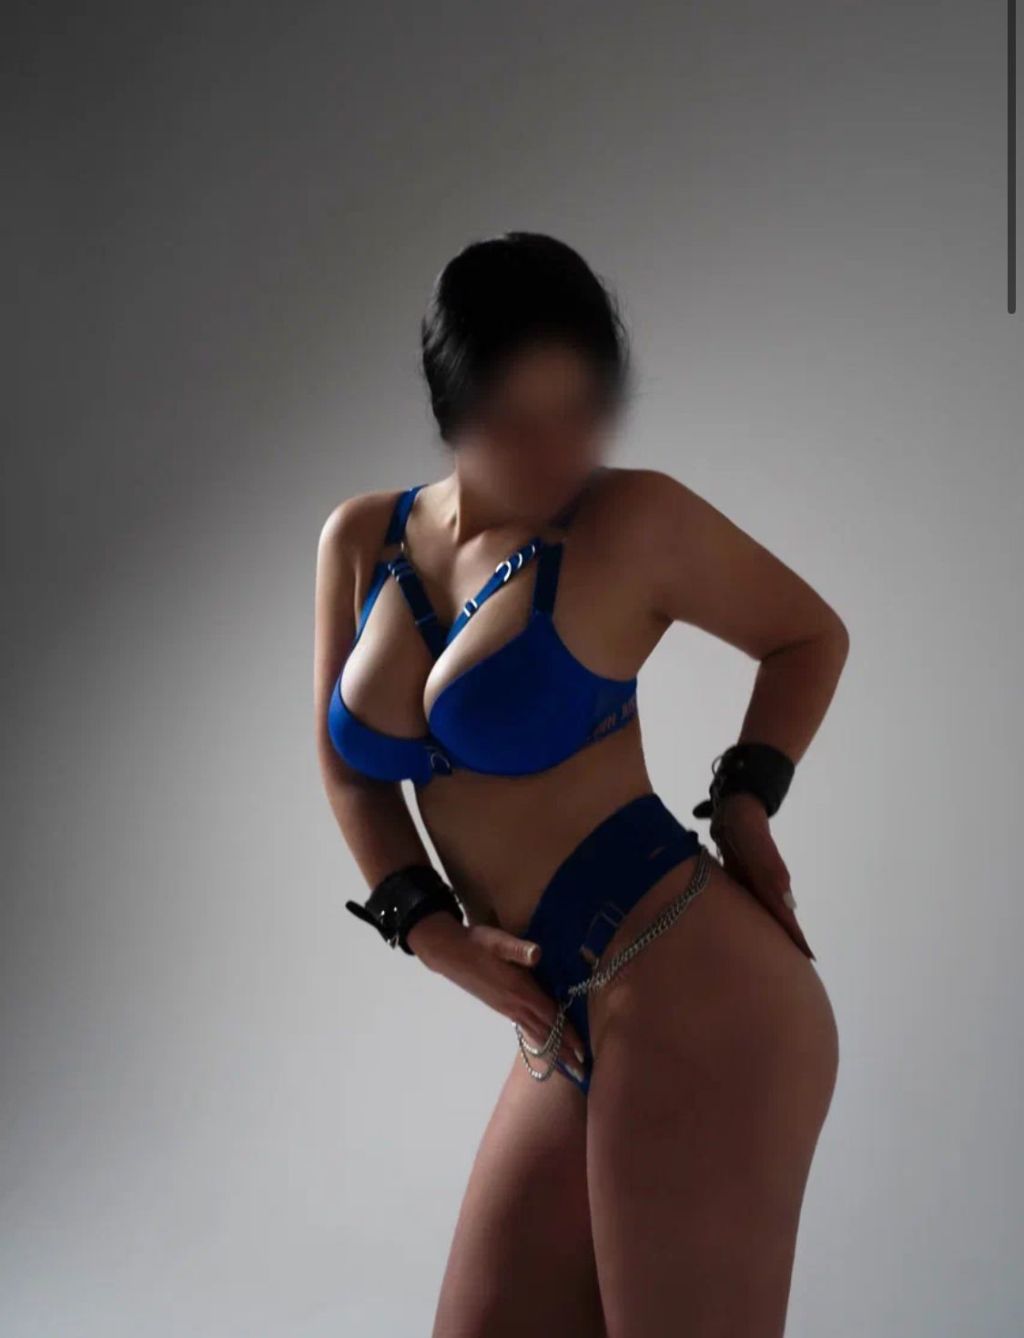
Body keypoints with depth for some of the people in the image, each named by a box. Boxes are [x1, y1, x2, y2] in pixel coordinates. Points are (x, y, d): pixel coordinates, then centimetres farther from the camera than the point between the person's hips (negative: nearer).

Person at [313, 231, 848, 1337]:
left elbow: (810, 634, 6)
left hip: (696, 1009, -6)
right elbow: (350, 769, 14)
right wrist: (431, 932, 1)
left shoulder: (634, 521, -9)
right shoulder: (361, 540, 7)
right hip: (567, 1038, 6)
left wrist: (743, 801, -6)